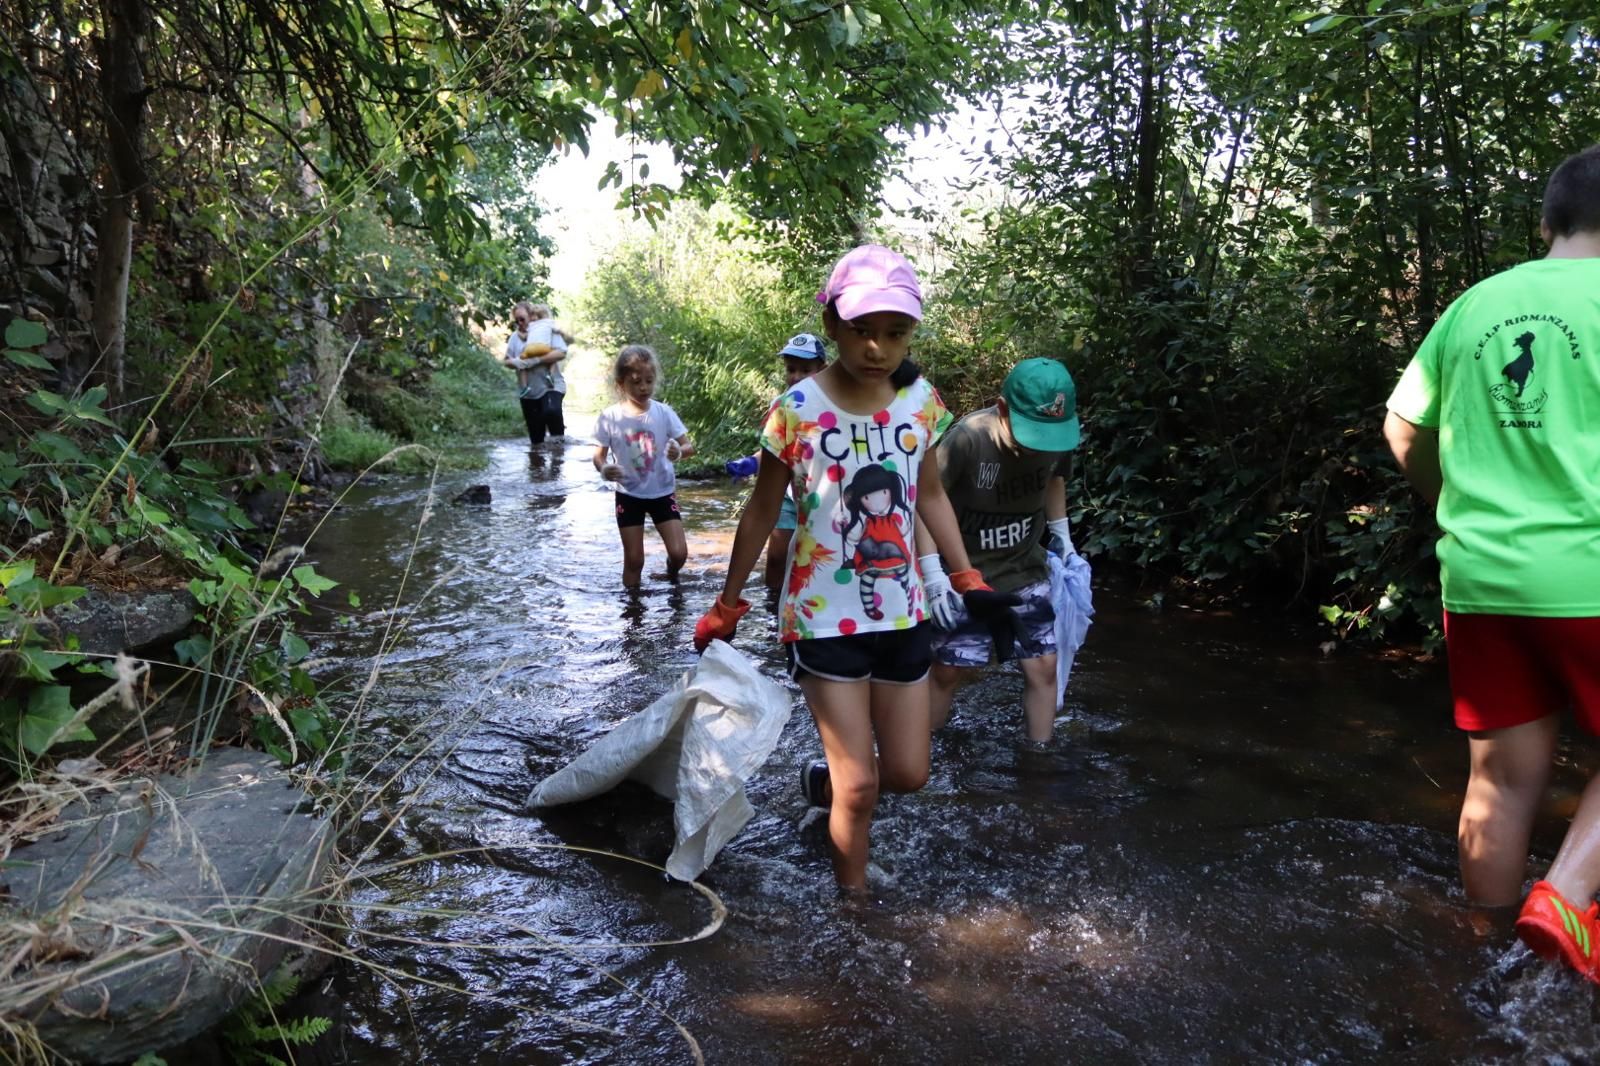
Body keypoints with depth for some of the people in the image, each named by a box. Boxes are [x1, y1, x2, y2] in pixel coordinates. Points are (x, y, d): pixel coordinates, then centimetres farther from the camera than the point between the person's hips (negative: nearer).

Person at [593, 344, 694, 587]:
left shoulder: (663, 412, -10)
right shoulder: (610, 417, -11)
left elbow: (689, 446, -10)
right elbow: (599, 455, -6)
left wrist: (679, 452, -34)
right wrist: (604, 469, -29)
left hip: (663, 492, 1)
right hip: (629, 495, -1)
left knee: (679, 552, -6)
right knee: (633, 560, 5)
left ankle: (672, 576, 30)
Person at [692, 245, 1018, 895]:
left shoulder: (921, 401, -4)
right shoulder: (796, 412, -15)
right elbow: (762, 513, -4)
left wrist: (969, 582, 10)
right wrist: (726, 609, 3)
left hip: (901, 614, 5)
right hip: (824, 619, -4)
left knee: (908, 773, 13)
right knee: (860, 784, 0)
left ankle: (824, 782, 43)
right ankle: (854, 895, 25)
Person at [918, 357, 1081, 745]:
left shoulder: (1057, 436, -11)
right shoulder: (966, 440, -28)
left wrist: (1061, 535, 9)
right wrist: (933, 574, -25)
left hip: (1026, 571, 4)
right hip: (965, 575, -4)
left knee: (1043, 667, 5)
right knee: (950, 669, 4)